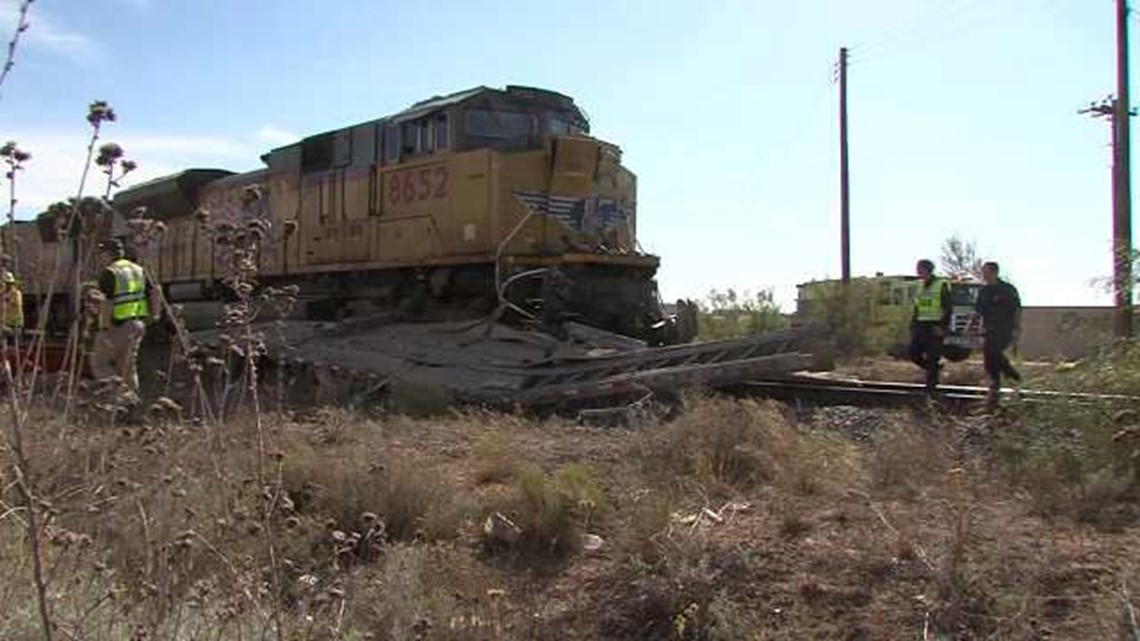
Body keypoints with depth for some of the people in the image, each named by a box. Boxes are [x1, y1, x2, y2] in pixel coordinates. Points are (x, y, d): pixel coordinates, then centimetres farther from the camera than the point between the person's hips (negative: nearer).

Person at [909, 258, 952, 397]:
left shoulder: (941, 285, -7)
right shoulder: (921, 286, 13)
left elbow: (948, 308, -10)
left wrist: (943, 327, -17)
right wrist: (913, 325, 14)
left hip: (935, 327, -7)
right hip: (921, 326, 7)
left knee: (932, 359, -4)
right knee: (914, 353, -1)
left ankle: (931, 388, 2)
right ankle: (935, 368, 22)